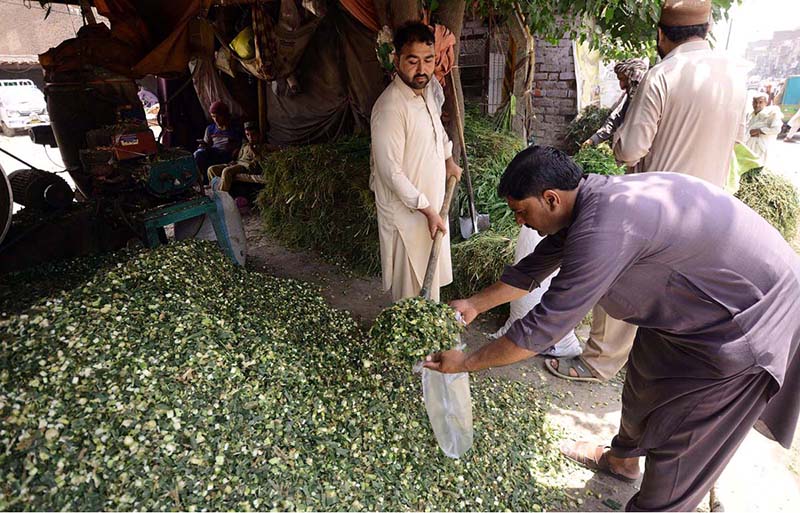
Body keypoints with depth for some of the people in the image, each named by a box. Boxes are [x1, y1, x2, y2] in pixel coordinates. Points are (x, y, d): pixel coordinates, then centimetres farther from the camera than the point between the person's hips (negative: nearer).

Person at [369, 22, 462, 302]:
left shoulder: (427, 88, 2)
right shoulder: (390, 108, -26)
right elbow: (391, 173, -27)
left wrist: (449, 160, 20)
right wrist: (428, 210, -22)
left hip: (431, 199, 9)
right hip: (406, 209, -9)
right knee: (411, 284, 7)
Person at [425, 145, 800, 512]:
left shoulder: (603, 227, -36)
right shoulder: (589, 201, -6)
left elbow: (544, 326, -31)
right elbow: (534, 268, 6)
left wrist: (466, 362, -19)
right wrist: (475, 304, 9)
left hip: (752, 319, -9)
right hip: (700, 297, 9)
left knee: (677, 441, 4)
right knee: (645, 382, 24)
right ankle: (622, 459, 49)